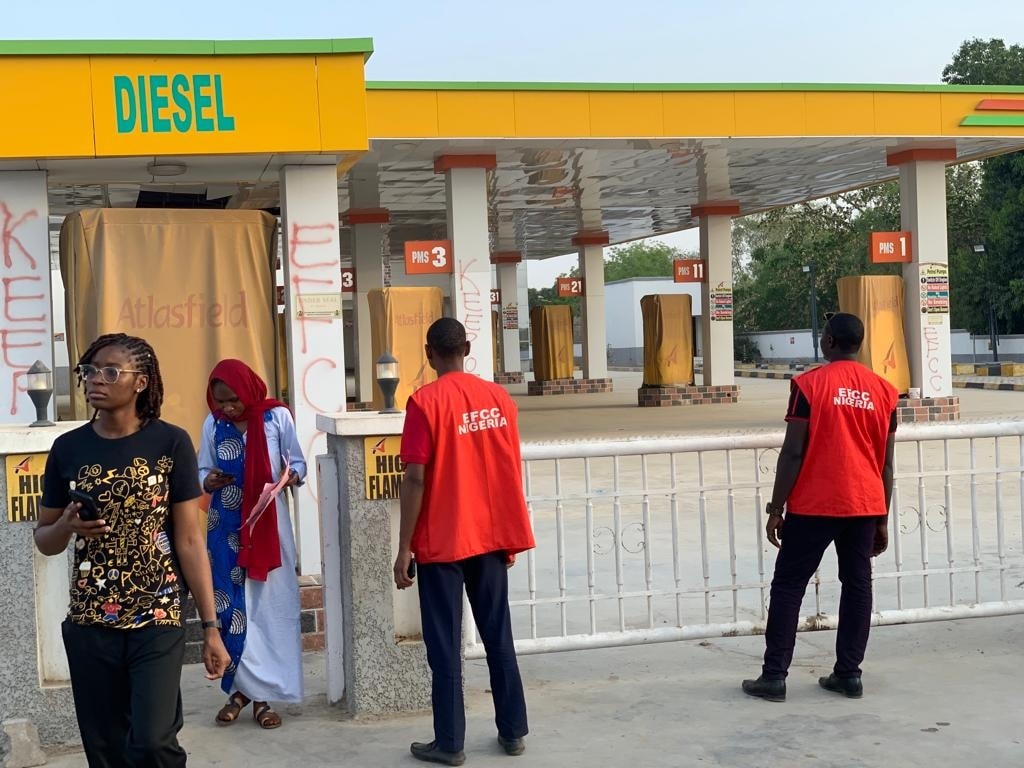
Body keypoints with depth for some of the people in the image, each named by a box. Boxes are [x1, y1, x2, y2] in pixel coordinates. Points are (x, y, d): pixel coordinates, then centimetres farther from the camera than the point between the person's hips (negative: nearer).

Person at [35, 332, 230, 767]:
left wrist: (210, 626, -7)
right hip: (89, 624, 3)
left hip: (158, 620, -3)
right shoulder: (68, 448, 3)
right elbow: (44, 541, 12)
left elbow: (189, 541, -5)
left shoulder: (170, 443, -5)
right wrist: (67, 526, -12)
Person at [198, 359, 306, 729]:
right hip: (226, 527, 2)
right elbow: (201, 470, 8)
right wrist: (207, 480, -15)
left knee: (268, 605, 0)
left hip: (268, 523, -2)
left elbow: (297, 461, 2)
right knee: (229, 607, 2)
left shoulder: (277, 417, -6)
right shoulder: (213, 424, 0)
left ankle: (261, 692, 9)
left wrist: (292, 475, -20)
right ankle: (240, 689, 15)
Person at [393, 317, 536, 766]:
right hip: (491, 537, 5)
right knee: (498, 635, 13)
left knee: (445, 645, 3)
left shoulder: (425, 401, -12)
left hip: (442, 541, -5)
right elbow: (512, 472, 7)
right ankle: (513, 731, 19)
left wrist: (404, 549, -10)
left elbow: (416, 479, -15)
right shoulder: (499, 398, 4)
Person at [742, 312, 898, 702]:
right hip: (866, 506, 4)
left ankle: (774, 676, 3)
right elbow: (886, 462, 8)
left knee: (788, 585, 3)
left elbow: (793, 453, -11)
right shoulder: (884, 390, 5)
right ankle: (848, 673, 11)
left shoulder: (809, 384, -9)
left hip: (814, 506, -4)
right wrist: (882, 520, 15)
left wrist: (776, 509, -5)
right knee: (857, 585, 10)